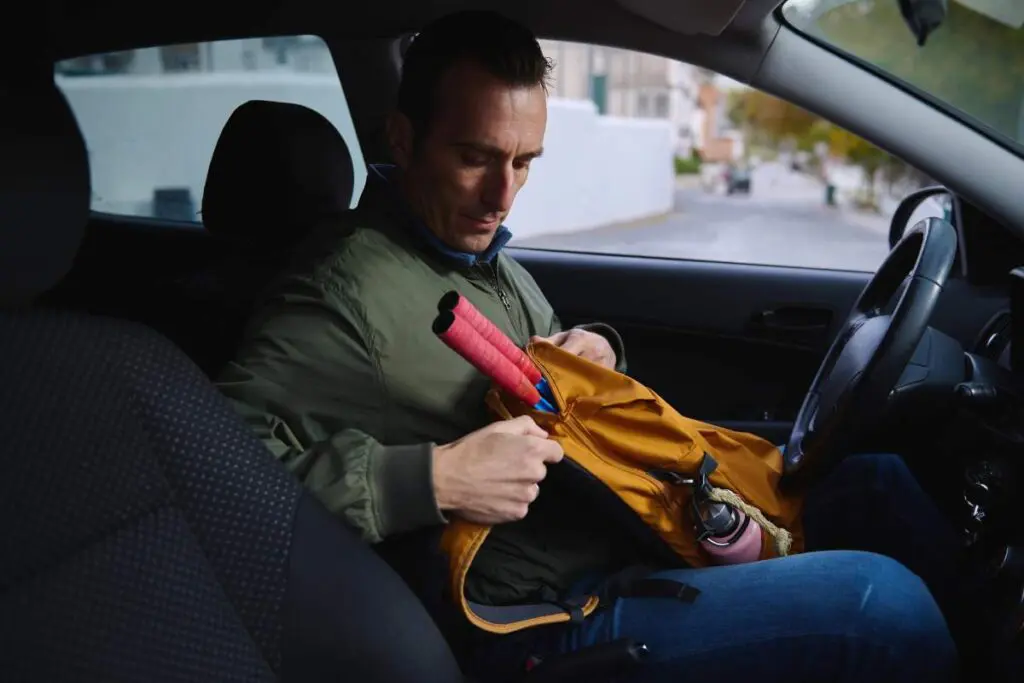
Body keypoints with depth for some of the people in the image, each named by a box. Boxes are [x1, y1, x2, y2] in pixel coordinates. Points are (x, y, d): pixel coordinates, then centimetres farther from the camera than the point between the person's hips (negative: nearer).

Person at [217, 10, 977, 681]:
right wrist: (429, 480, -29)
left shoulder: (484, 251, 10)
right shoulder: (347, 286, -19)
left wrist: (597, 349, 1)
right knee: (882, 604, -22)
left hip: (626, 529, 9)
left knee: (877, 483, 8)